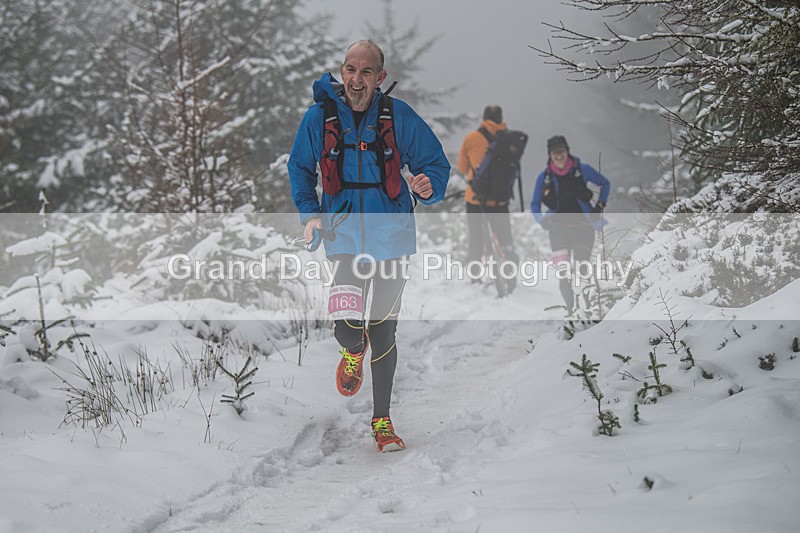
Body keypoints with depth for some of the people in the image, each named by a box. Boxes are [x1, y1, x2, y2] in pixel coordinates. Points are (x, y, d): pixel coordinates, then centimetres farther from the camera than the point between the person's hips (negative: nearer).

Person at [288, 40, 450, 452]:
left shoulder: (399, 116, -8)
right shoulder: (320, 116, -5)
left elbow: (436, 163, 1)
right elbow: (300, 167, 12)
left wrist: (428, 186, -22)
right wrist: (309, 213, -2)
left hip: (391, 235, 0)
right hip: (343, 236, 0)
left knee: (383, 331, 7)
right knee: (347, 326, -15)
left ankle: (381, 420, 23)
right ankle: (353, 351, 25)